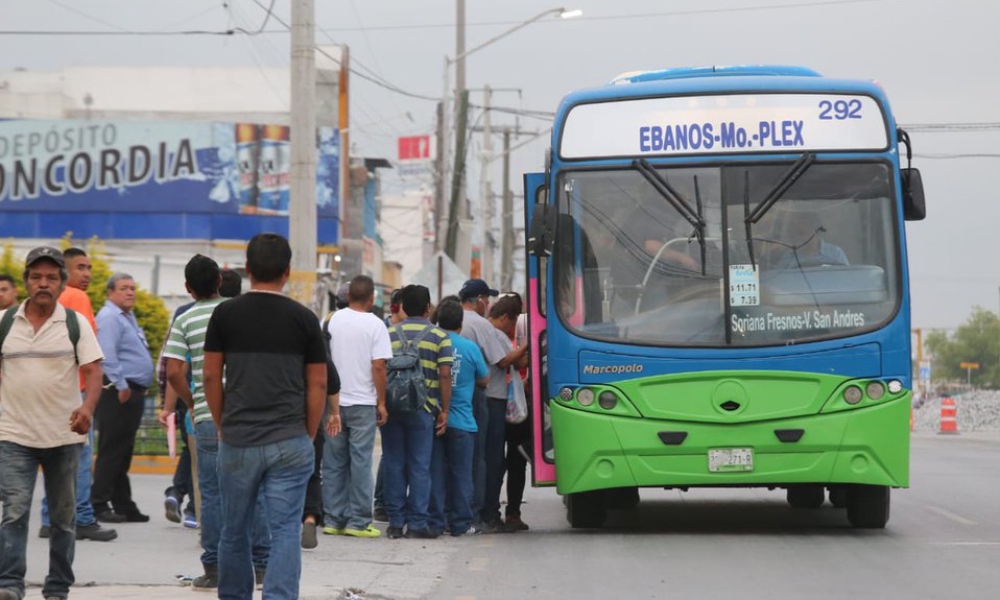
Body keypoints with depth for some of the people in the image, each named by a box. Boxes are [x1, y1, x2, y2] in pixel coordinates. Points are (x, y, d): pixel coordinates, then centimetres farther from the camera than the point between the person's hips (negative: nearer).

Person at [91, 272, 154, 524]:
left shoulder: (128, 317, 20)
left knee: (123, 452, 12)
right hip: (118, 393, -10)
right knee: (112, 450, -8)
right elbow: (107, 356, -21)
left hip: (132, 392, 10)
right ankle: (99, 504, -6)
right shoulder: (109, 318, -11)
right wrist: (121, 385, -22)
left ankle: (123, 505, 17)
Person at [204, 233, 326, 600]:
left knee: (235, 532, 15)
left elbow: (210, 377, 2)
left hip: (237, 441, 1)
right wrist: (309, 435, 11)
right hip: (290, 442, -1)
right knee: (285, 532, -2)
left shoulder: (225, 314, 0)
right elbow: (318, 384, 2)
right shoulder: (304, 319, 0)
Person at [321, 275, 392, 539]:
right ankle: (358, 521, 1)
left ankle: (333, 519, 11)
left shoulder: (331, 321, 2)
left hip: (333, 401, 3)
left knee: (334, 462, 9)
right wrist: (382, 403, -3)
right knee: (360, 462, 1)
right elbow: (379, 366, -12)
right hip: (363, 402, -3)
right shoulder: (375, 325, -7)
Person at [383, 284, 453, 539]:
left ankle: (395, 522, 9)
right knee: (419, 466, 2)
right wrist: (444, 411, 0)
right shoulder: (439, 336, 1)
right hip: (422, 410, -2)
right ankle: (416, 523, 0)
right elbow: (445, 376, -5)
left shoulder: (389, 334, 7)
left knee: (394, 465, 7)